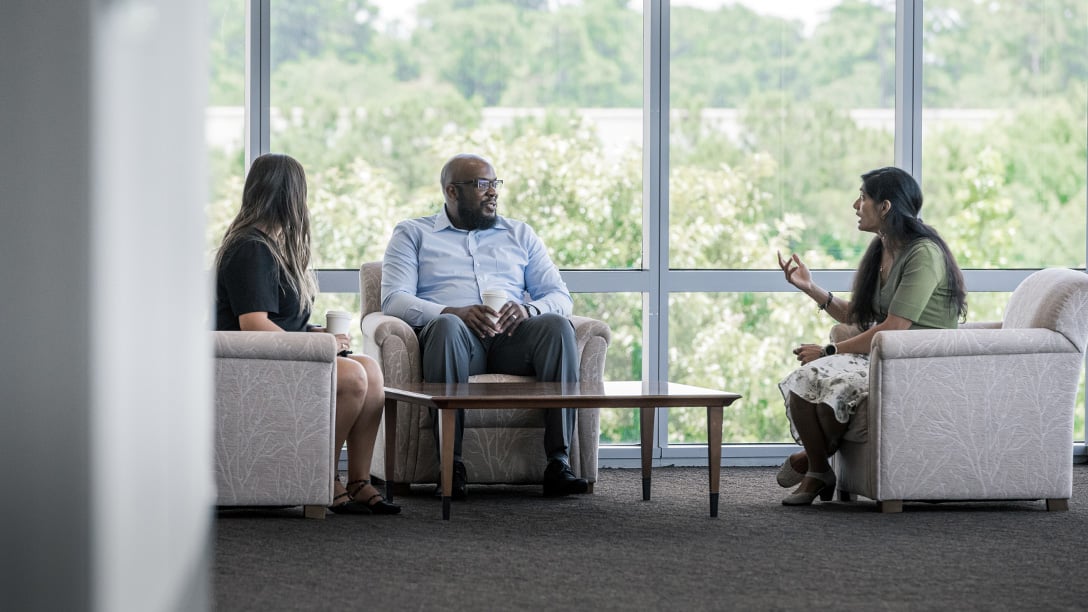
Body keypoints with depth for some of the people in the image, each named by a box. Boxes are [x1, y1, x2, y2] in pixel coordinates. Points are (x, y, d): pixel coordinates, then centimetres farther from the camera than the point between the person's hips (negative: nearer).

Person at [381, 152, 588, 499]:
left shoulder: (520, 235, 27)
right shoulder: (412, 234, 18)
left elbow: (560, 297, 17)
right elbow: (394, 300, 1)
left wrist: (529, 310, -9)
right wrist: (455, 313, -17)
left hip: (511, 338, 3)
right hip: (458, 339, -3)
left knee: (556, 325, -30)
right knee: (447, 327, -39)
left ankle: (558, 463, -38)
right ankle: (452, 466, -42)